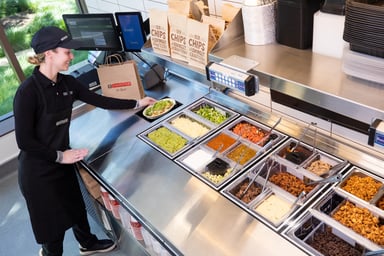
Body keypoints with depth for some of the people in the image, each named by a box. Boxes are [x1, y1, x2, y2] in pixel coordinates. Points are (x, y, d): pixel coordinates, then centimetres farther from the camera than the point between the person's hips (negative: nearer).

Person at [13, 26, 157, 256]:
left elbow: (100, 101, 4)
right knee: (53, 221, 10)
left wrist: (137, 103, 5)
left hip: (63, 161, 7)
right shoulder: (28, 92, -25)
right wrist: (60, 156, -16)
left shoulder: (67, 83, -4)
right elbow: (24, 140, -21)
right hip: (38, 170, -7)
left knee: (77, 207, 25)